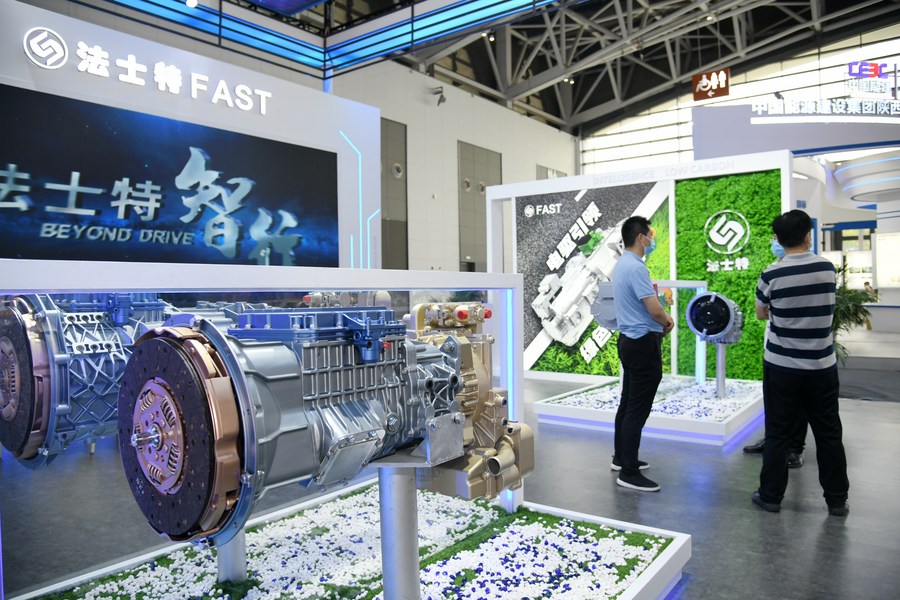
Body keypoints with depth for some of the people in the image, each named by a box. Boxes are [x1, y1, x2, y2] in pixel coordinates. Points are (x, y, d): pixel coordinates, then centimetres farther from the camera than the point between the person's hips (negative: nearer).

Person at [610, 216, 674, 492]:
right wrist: (667, 322, -3)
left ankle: (621, 457, 28)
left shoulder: (621, 264, 12)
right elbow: (655, 310, -25)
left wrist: (662, 317, 7)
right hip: (643, 344, -10)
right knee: (638, 410, -6)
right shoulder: (636, 267, -21)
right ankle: (629, 472, -1)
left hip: (629, 340, 10)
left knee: (627, 404, 17)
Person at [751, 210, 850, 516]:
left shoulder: (772, 275, -13)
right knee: (829, 434, 13)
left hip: (782, 367, -2)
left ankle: (771, 496, 16)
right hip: (822, 367, 3)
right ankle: (837, 499, 23)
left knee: (778, 434, 7)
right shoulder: (828, 268, -2)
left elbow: (761, 313, 2)